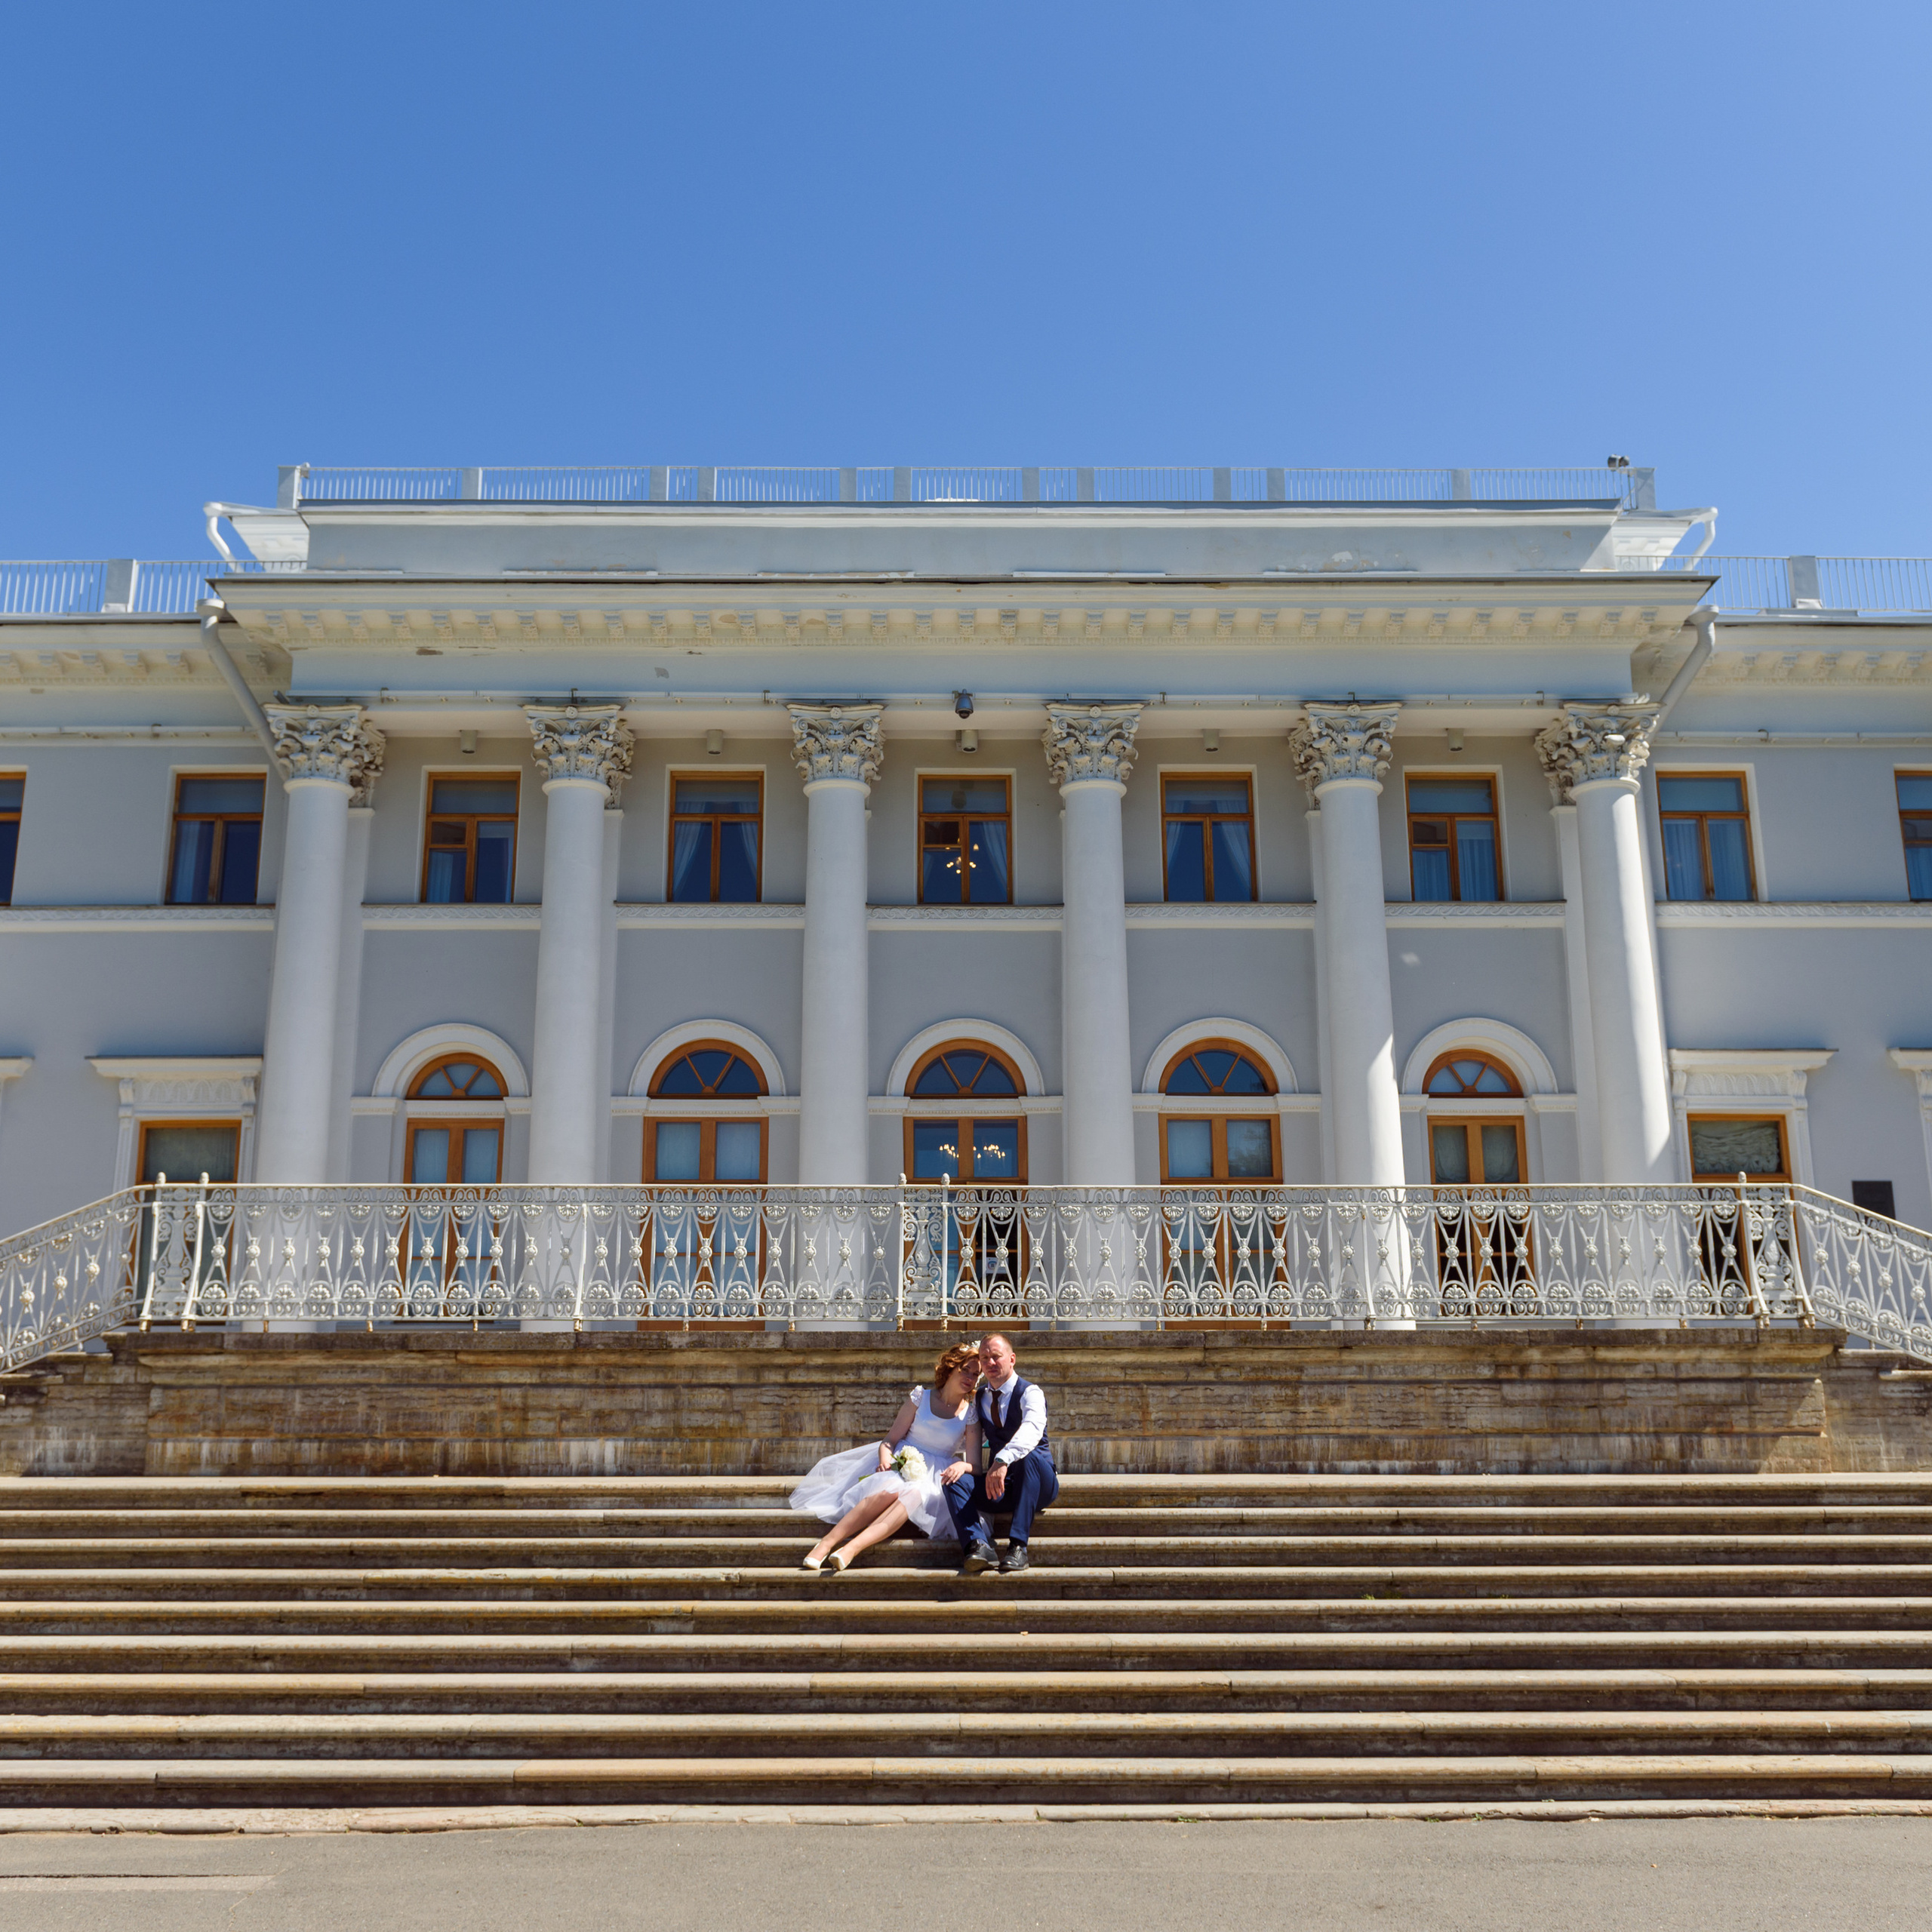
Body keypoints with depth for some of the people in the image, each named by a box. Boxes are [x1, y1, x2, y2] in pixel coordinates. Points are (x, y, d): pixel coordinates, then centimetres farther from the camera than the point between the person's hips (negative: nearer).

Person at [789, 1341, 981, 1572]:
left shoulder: (970, 1414, 5)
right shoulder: (920, 1398, 6)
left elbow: (974, 1465, 1)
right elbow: (891, 1439, 5)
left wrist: (962, 1466, -23)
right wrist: (885, 1458, -17)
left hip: (934, 1475, 0)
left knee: (914, 1495, -37)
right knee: (888, 1489, -36)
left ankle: (851, 1548, -52)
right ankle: (825, 1544, -43)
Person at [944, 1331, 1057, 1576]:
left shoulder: (1029, 1393, -10)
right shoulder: (980, 1398, 12)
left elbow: (1032, 1429, -31)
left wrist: (1002, 1461, -49)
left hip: (1038, 1483, -5)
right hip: (1000, 1487, 5)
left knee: (1029, 1457, -38)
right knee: (955, 1480, -20)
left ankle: (1018, 1546, -40)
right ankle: (977, 1545, -39)